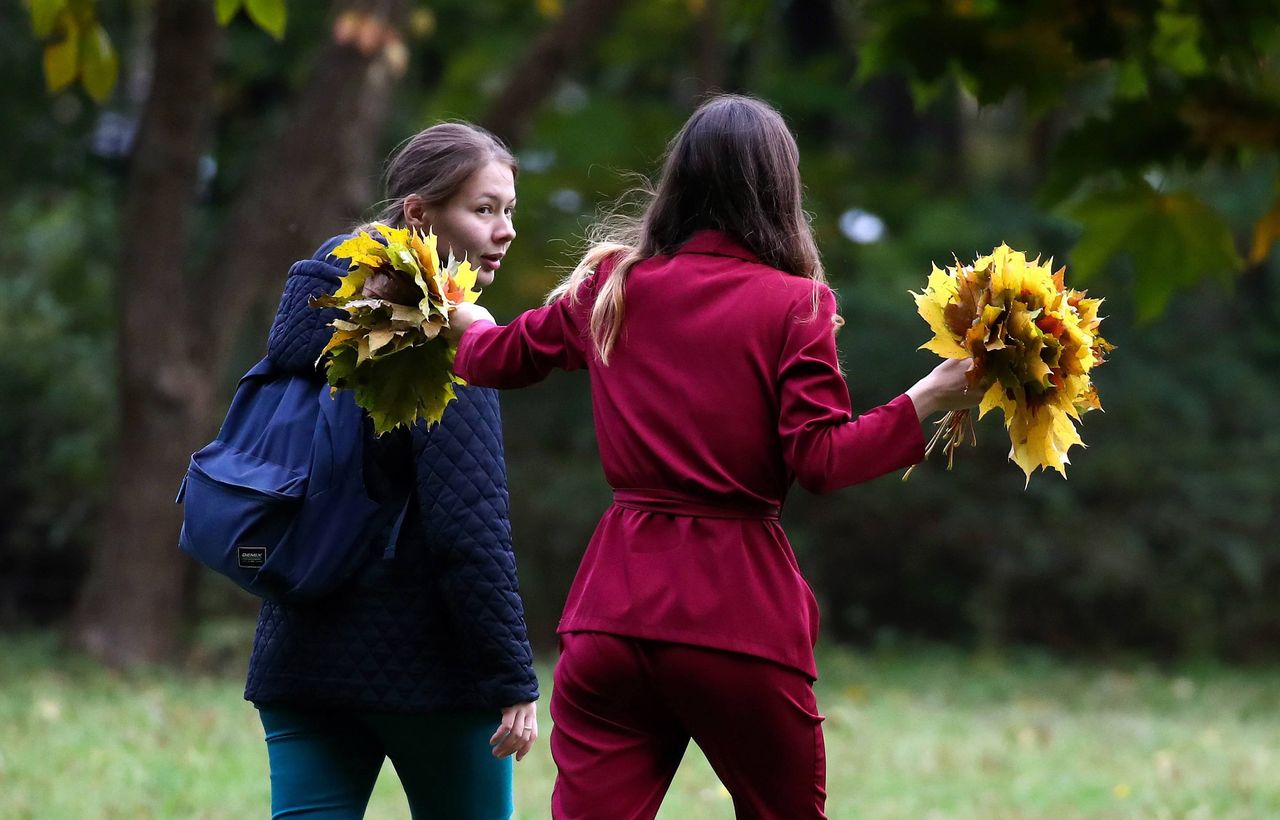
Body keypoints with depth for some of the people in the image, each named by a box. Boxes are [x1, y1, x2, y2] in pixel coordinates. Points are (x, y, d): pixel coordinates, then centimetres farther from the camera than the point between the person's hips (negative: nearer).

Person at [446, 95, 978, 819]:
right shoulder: (793, 303, -4)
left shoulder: (613, 286, 9)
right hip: (739, 610, -3)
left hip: (615, 604, 3)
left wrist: (469, 322, 44)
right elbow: (820, 462, -11)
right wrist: (929, 400, -7)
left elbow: (497, 358, 23)